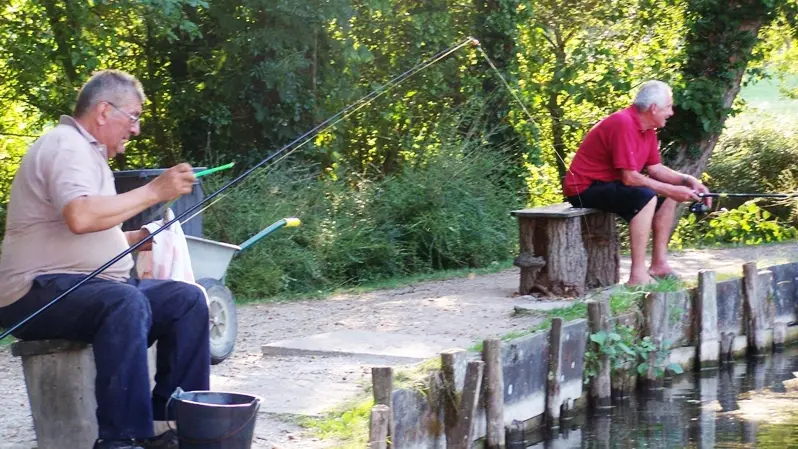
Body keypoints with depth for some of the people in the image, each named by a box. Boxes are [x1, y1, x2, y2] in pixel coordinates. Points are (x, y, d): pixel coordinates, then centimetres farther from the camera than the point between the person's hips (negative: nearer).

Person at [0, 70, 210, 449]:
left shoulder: (86, 152, 22)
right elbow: (79, 217, -29)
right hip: (41, 291, -10)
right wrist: (153, 192, -21)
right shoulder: (66, 145, -11)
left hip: (91, 285, 10)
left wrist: (133, 240, 12)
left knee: (187, 299, -3)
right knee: (125, 303, -37)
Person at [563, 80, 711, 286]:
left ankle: (659, 264, 10)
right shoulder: (623, 124, -24)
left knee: (667, 197, 10)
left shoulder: (648, 128, 6)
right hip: (584, 190, -11)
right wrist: (670, 190, -21)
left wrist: (687, 180, -2)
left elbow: (655, 169, 12)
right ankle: (638, 276, -30)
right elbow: (629, 177, -26)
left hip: (610, 184, 11)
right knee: (645, 197, -30)